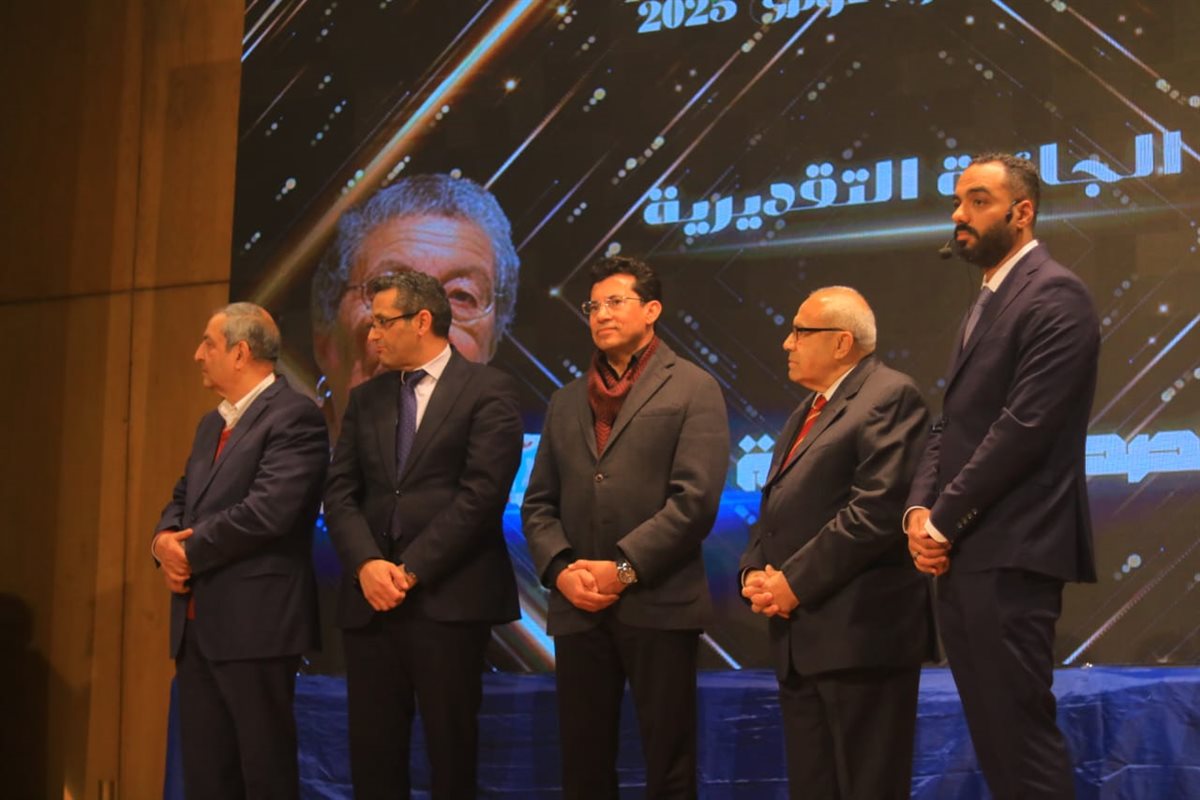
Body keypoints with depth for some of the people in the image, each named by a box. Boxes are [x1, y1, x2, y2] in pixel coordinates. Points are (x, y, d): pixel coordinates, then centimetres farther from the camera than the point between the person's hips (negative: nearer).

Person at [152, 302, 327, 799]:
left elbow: (268, 511, -21)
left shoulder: (294, 417, -11)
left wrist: (190, 550, -10)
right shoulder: (212, 424, 19)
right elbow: (182, 500, 21)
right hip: (196, 624, 9)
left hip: (255, 621, -9)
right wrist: (165, 541, -3)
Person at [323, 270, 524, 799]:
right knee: (372, 757, 5)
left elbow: (482, 492, -10)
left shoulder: (488, 390, 0)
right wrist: (367, 565, -9)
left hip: (449, 599, -5)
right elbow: (340, 493, 9)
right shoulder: (365, 399, 17)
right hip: (370, 601, 5)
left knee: (451, 754, 1)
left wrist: (411, 570, -13)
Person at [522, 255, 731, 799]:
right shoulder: (566, 401, 18)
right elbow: (538, 503, 14)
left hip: (659, 605, -4)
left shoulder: (693, 390, 2)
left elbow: (695, 498, -9)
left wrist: (624, 568, -14)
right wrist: (560, 568, -5)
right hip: (577, 608, 5)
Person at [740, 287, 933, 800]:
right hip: (801, 640, 9)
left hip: (860, 633, -9)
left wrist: (796, 582, -16)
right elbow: (773, 511, 23)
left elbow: (877, 510, -19)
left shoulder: (889, 397, -8)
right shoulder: (808, 411, 23)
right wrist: (756, 573, 3)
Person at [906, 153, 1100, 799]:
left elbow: (1025, 426, -17)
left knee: (1019, 735, -8)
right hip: (962, 553, 9)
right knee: (994, 735, 11)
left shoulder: (1053, 295, -9)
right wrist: (920, 510, 0)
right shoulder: (987, 303, 21)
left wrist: (944, 520, -13)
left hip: (1009, 554, -9)